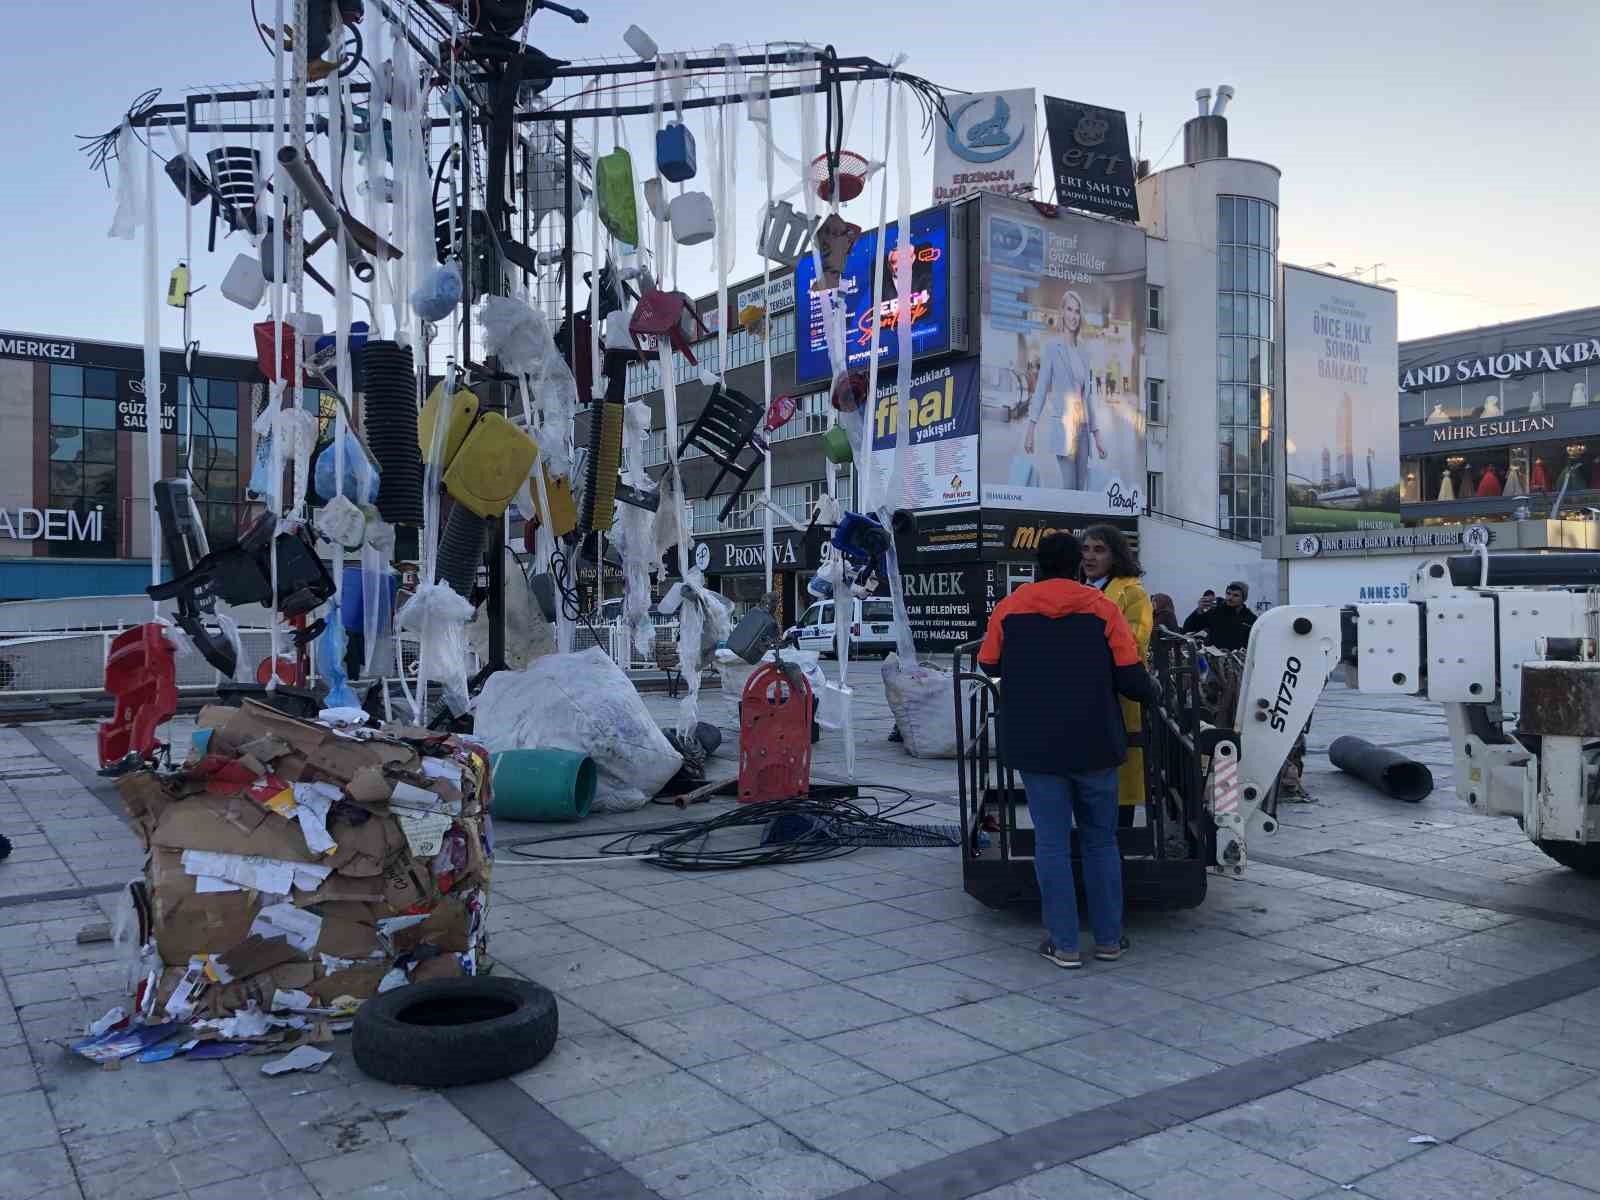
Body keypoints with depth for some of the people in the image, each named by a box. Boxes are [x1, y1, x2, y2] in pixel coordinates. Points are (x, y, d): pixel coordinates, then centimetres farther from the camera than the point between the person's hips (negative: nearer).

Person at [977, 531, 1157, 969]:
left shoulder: (1010, 607, 0)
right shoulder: (1102, 608, -3)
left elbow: (988, 665, 8)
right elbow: (1130, 677, -5)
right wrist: (1152, 693, 16)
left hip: (1036, 746, 0)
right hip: (1094, 744, 0)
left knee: (1051, 843, 5)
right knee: (1101, 841, 13)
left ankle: (1064, 944, 6)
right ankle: (1109, 939, 19)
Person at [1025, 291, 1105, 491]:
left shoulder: (1084, 354, 17)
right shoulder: (1052, 348, 0)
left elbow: (1088, 396, 19)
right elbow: (1040, 390, -3)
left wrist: (1097, 437, 16)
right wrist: (1030, 430, -11)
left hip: (1082, 428, 6)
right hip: (1062, 425, -6)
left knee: (1082, 488, 4)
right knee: (1069, 487, -13)